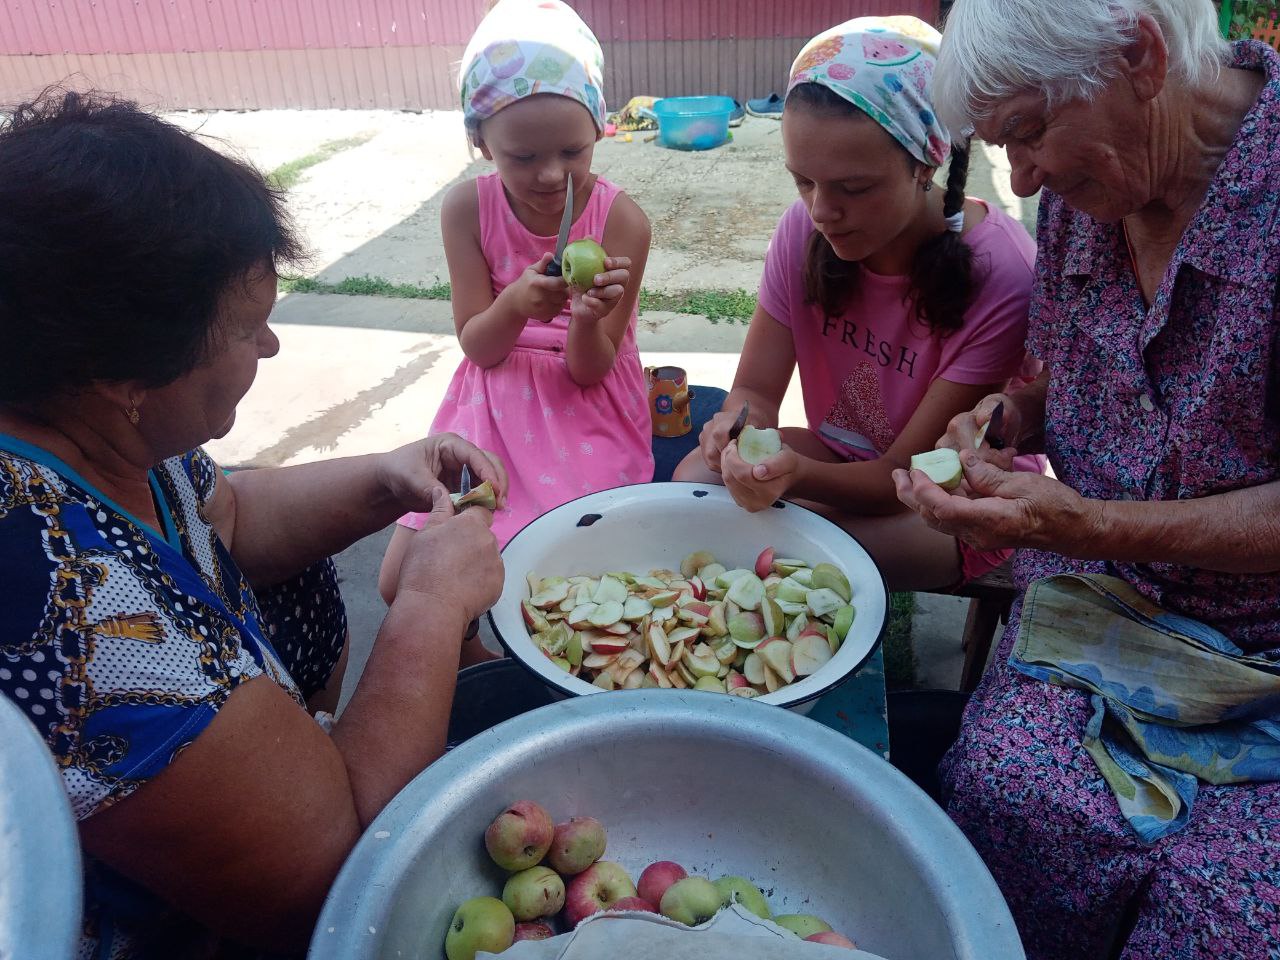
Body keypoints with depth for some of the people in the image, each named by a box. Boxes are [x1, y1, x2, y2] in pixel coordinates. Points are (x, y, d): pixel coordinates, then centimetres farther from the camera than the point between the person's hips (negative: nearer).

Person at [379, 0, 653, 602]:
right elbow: (479, 347, -7)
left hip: (586, 409, -2)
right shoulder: (468, 208, -8)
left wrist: (588, 318, -36)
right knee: (405, 581, -5)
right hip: (495, 401, 3)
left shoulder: (621, 220, -14)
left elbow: (590, 370, -12)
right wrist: (515, 305, -29)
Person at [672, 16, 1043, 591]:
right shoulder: (806, 228, -14)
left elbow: (909, 475, -23)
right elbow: (755, 390, -9)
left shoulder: (998, 274, -27)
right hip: (844, 455, 5)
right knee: (697, 478, -21)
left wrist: (797, 473, -43)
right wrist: (741, 425, -34)